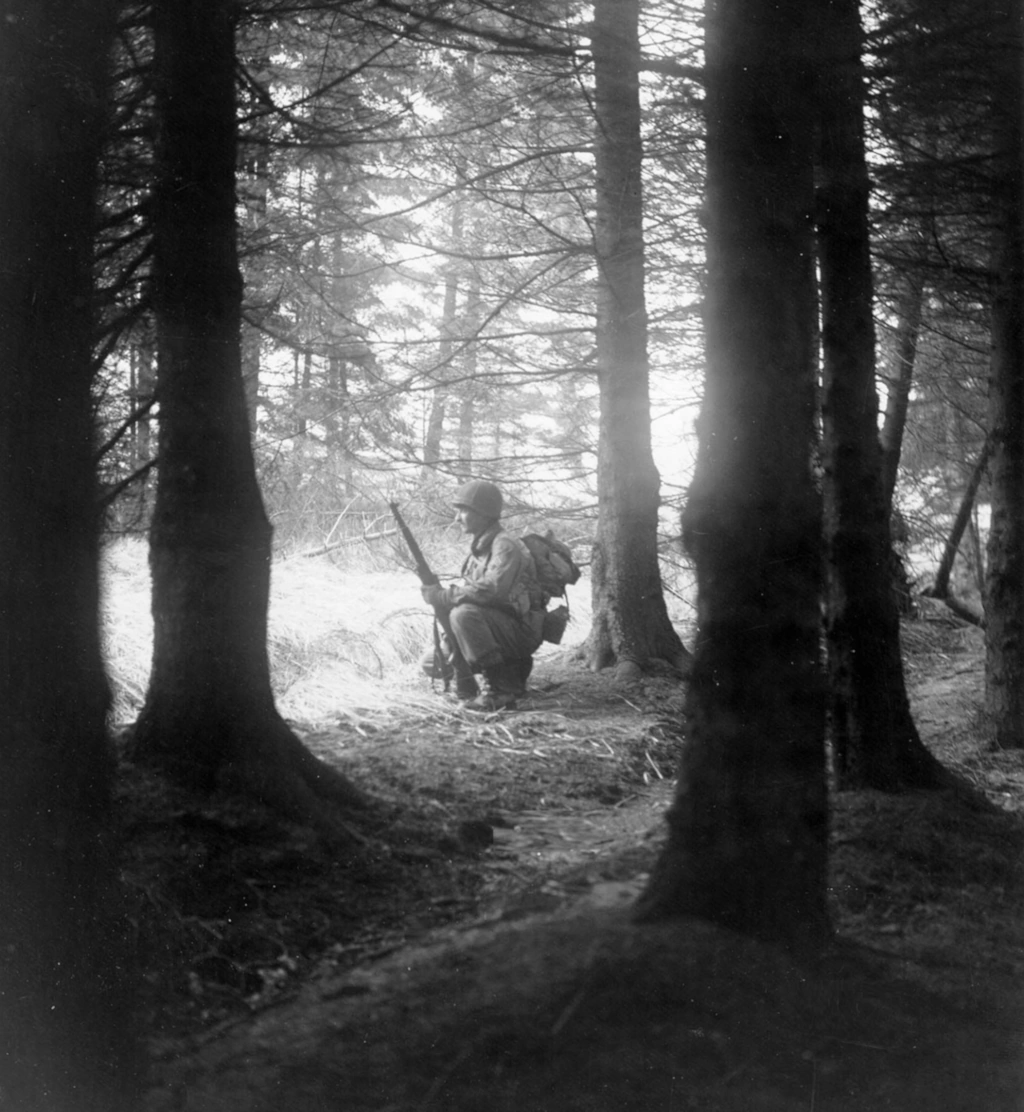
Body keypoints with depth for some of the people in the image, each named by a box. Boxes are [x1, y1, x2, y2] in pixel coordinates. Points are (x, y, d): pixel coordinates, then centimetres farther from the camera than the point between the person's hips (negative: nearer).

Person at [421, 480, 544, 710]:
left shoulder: (506, 546, -18)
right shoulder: (479, 547, 12)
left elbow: (492, 590, -31)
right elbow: (468, 586, 16)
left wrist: (443, 596, -25)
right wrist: (441, 593, -4)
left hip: (522, 630, -9)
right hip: (502, 627, 9)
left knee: (464, 614, -30)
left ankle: (498, 689, -26)